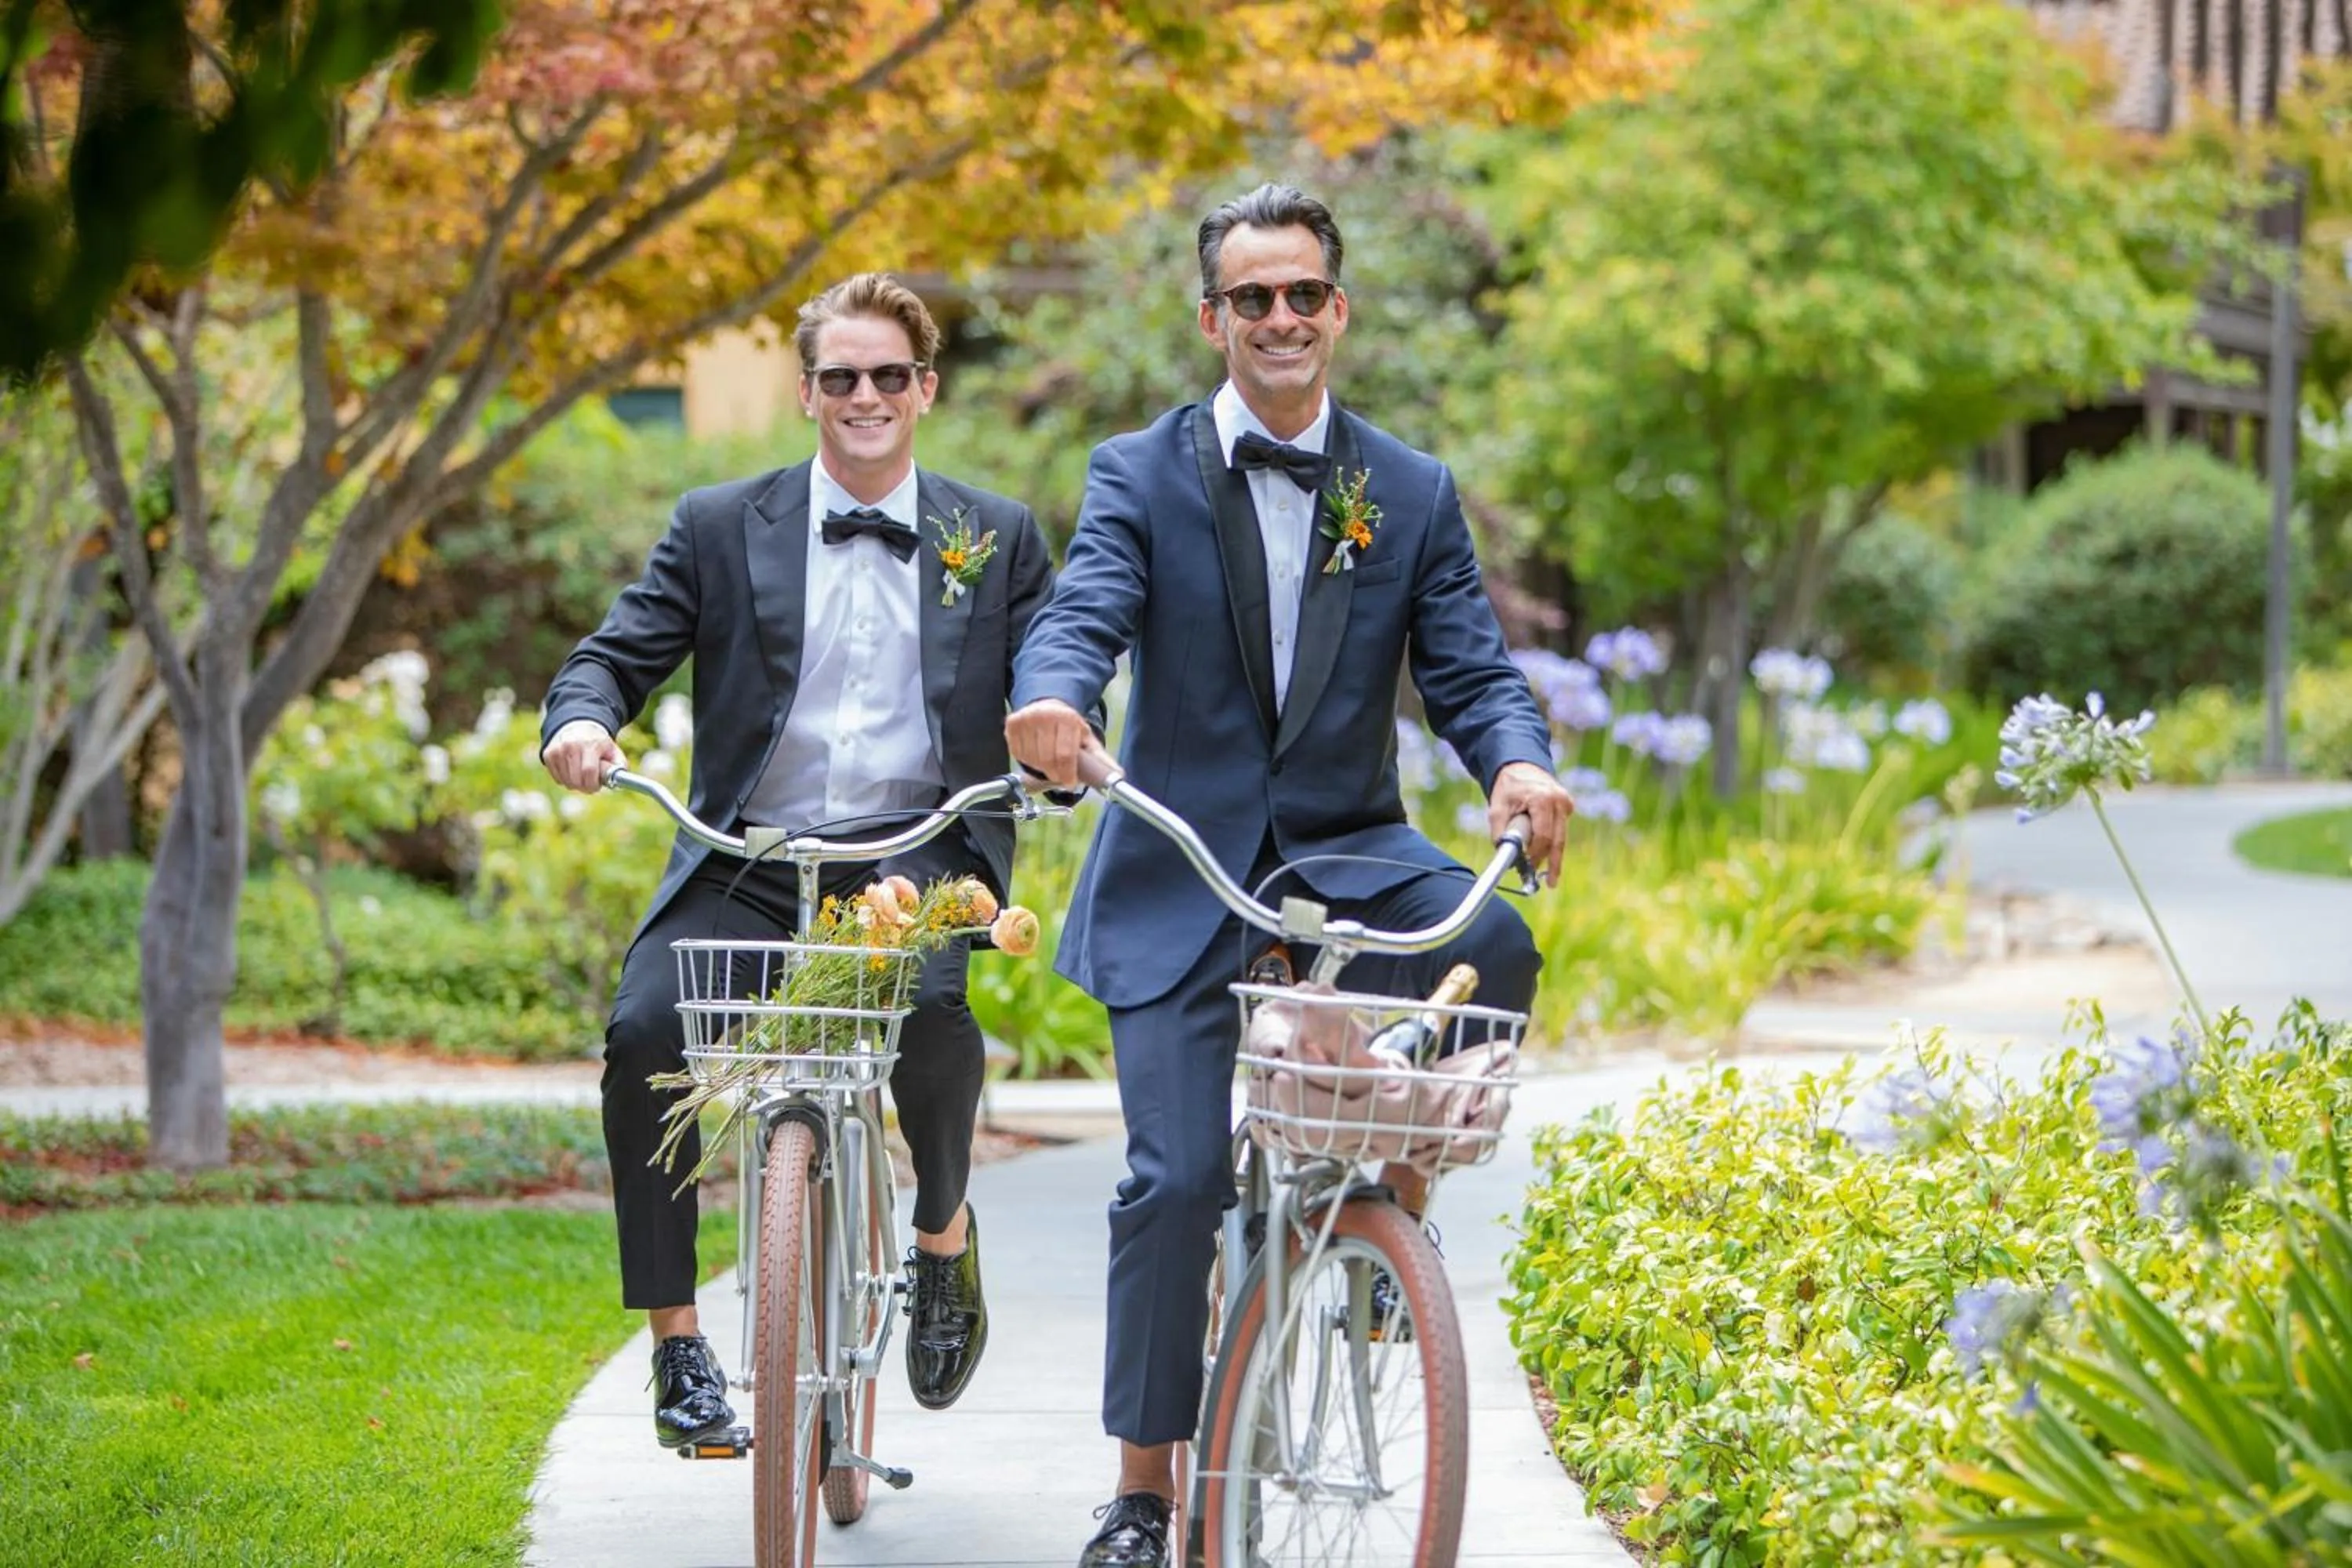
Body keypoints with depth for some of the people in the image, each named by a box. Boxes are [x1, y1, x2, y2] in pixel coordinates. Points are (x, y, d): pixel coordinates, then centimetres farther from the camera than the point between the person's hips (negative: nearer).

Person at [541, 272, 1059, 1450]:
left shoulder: (997, 540, 14)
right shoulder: (721, 528, 12)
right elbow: (619, 650, 8)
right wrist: (582, 720, -16)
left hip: (916, 851, -1)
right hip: (748, 862, 1)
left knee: (928, 1008, -33)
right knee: (645, 1032, -26)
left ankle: (943, 1232, -1)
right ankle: (675, 1340, -12)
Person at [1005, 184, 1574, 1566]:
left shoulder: (1413, 494, 7)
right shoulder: (1141, 476, 2)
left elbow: (1471, 667, -1)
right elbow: (1085, 617, -14)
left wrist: (1519, 762, -24)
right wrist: (1050, 700, -39)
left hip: (1349, 853, 2)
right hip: (1183, 877, -1)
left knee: (1493, 948, -31)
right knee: (1176, 1179, -10)